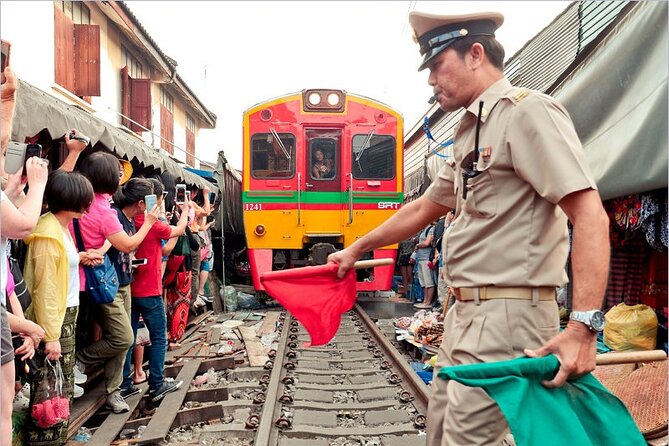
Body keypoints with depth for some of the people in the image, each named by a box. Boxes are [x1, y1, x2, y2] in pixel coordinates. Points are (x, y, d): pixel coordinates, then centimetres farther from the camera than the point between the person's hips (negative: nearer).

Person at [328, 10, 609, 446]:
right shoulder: (471, 133, 17)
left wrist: (583, 326, -28)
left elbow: (590, 215, -21)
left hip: (507, 316, -10)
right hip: (466, 313, 10)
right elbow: (423, 208, 25)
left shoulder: (528, 111, -12)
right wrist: (357, 249, 30)